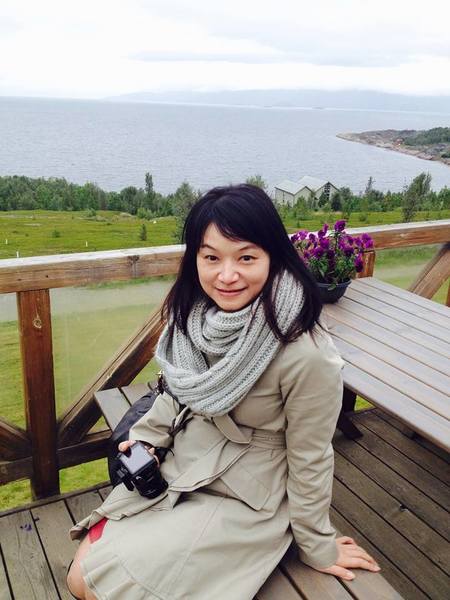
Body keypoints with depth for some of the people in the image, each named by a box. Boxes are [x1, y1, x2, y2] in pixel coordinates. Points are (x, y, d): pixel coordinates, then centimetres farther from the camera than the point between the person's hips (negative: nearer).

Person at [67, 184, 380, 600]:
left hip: (240, 500, -5)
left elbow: (309, 459, -16)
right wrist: (148, 437, -2)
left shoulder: (305, 354, -30)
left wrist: (318, 547, -4)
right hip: (172, 470, 6)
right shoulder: (196, 313, -11)